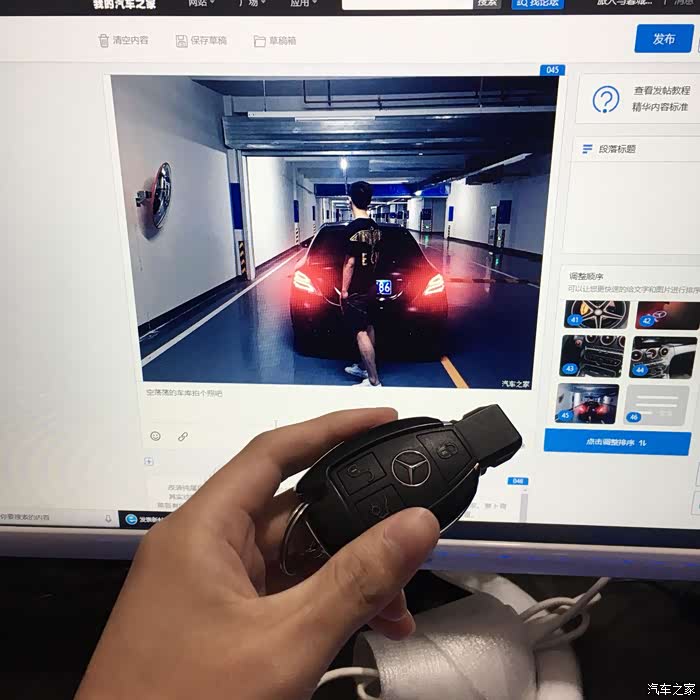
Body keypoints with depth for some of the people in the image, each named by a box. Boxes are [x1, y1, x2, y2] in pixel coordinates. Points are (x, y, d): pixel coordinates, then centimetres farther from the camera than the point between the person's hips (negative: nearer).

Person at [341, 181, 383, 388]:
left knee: (360, 333, -7)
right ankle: (365, 368, 30)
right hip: (370, 286, 9)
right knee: (368, 328, 17)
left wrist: (344, 289, -13)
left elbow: (350, 263, -19)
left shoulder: (354, 228, -19)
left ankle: (374, 381, -6)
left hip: (355, 290, -9)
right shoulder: (375, 227, 7)